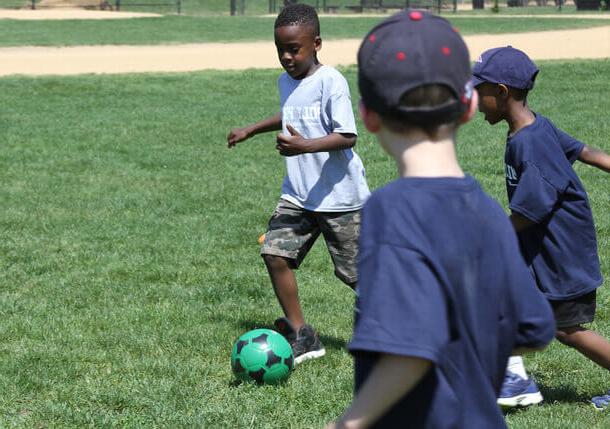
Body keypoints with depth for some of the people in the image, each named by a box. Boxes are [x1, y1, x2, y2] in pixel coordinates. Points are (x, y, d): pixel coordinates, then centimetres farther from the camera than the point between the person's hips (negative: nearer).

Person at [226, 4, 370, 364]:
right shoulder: (286, 82, 9)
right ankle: (301, 336, 0)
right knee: (275, 252, -10)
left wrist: (305, 145, -33)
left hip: (339, 195, -7)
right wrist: (251, 130, 36)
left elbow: (347, 136, -22)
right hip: (298, 194, 7)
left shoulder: (330, 81, -16)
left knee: (357, 272, -1)